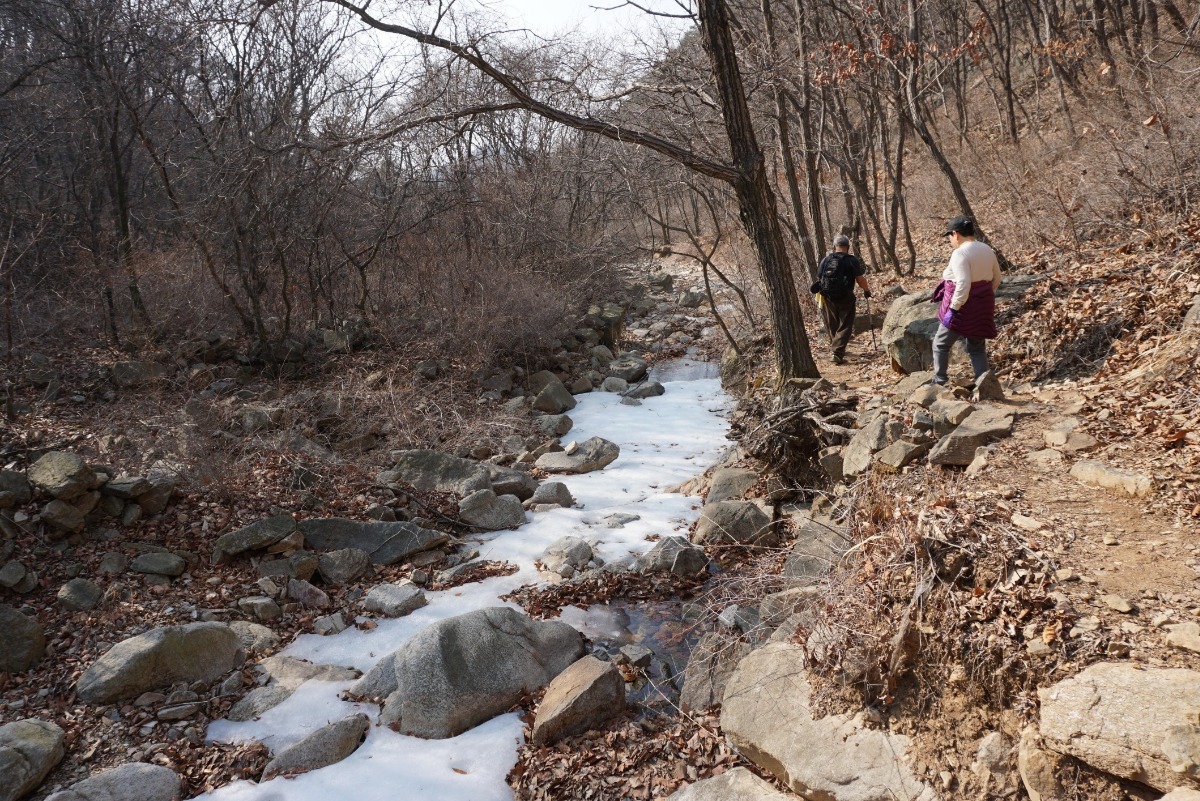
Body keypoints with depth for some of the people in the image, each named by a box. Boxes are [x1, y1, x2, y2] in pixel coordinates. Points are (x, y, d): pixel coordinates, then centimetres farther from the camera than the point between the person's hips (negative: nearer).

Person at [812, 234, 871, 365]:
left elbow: (818, 279, 7)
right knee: (844, 327, 2)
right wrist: (867, 290, 7)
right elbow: (860, 279, -10)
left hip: (828, 298, 3)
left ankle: (838, 349, 32)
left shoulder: (825, 260, 3)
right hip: (845, 299, -3)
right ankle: (838, 354, -9)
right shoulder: (852, 261, -6)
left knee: (832, 327, 17)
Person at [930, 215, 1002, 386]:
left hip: (964, 307, -8)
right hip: (983, 306, 8)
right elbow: (996, 278, 17)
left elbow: (963, 284, -27)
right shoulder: (987, 250, 8)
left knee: (941, 344, 8)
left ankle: (939, 382, 10)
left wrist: (953, 308, -22)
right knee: (977, 348, 15)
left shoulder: (960, 254, -18)